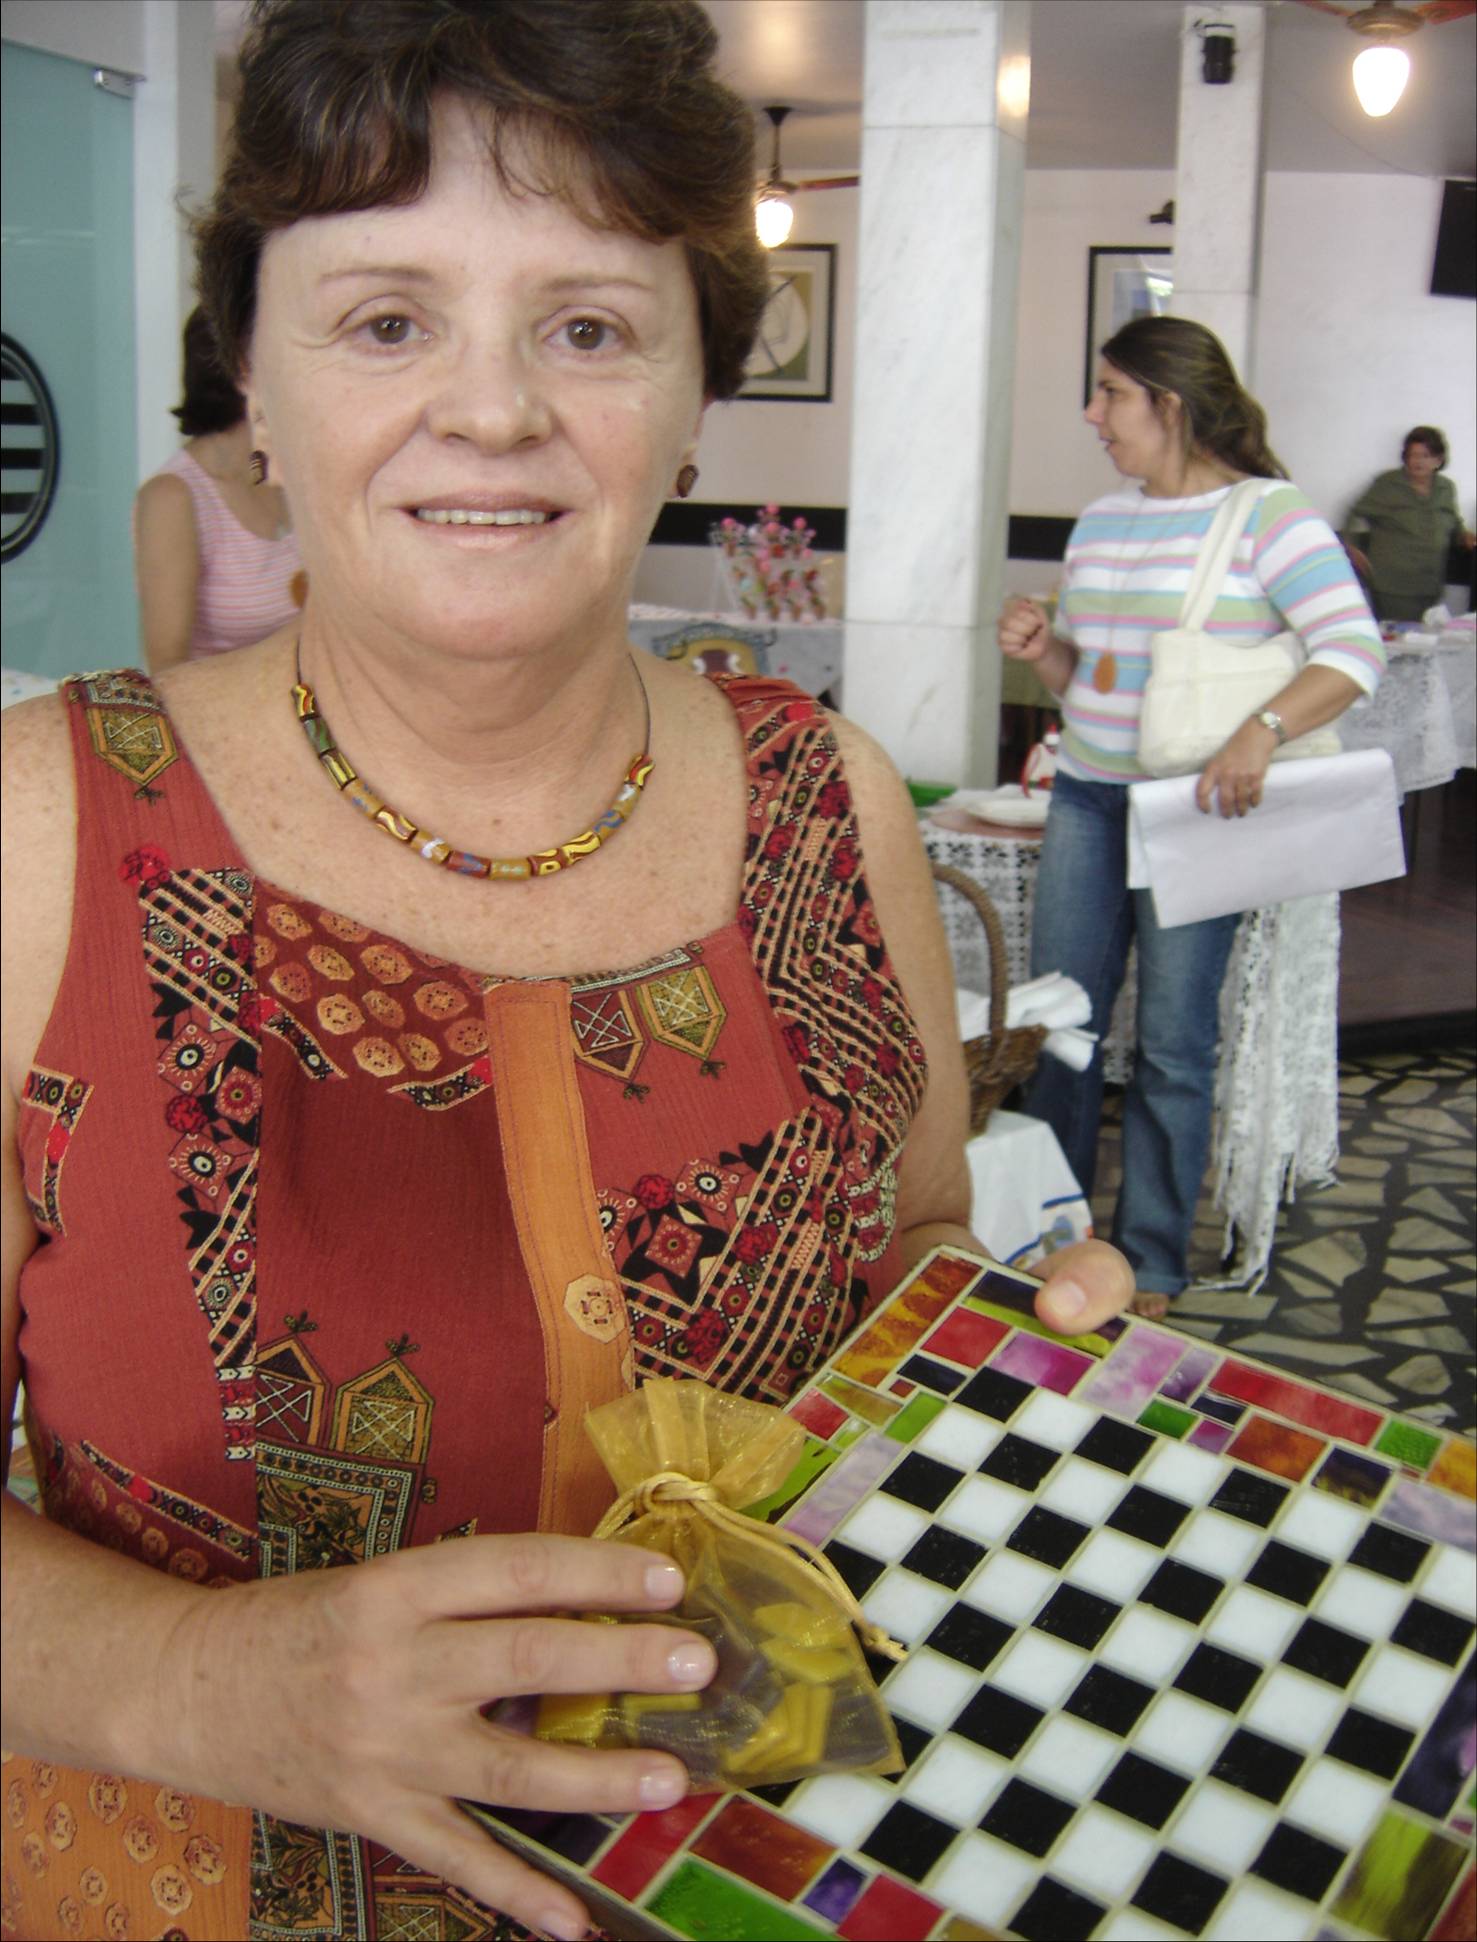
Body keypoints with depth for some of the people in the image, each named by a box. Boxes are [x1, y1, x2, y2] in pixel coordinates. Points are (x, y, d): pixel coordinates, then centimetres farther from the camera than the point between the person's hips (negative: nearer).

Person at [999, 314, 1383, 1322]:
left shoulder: (1270, 513, -8)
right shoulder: (1101, 519, 13)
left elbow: (1356, 651, -16)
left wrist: (1262, 729, -31)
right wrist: (1042, 645, -1)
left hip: (1195, 811, -6)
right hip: (1086, 796, 6)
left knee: (1174, 1043, 2)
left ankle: (1153, 1260, 17)